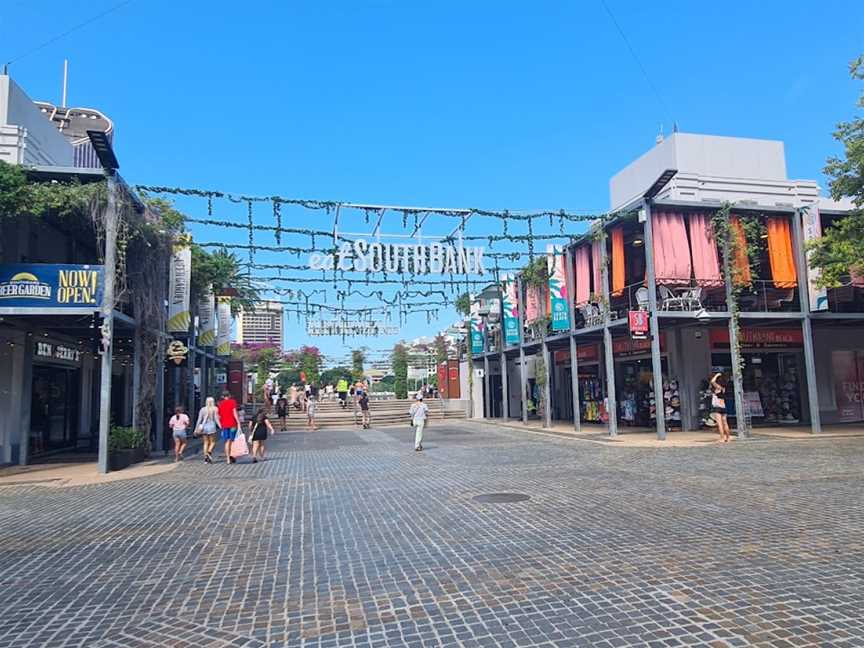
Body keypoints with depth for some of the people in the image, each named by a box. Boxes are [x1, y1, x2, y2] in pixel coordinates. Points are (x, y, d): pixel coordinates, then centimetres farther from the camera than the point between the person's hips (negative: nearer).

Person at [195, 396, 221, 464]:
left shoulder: (202, 409, 6)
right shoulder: (215, 409, -2)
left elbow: (199, 420, 5)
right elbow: (216, 419, -8)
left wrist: (196, 429, 10)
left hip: (204, 427, 3)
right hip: (212, 427, -3)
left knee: (206, 443, 9)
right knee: (213, 442, 5)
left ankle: (206, 458, 4)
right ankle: (209, 453, -21)